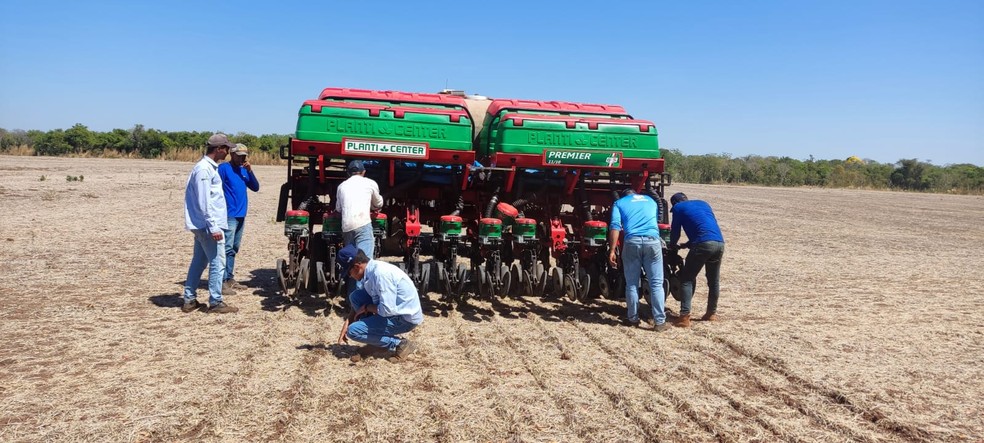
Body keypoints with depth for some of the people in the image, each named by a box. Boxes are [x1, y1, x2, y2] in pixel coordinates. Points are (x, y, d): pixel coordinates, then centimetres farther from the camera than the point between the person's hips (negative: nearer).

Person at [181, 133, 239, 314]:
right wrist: (213, 227, -22)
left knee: (199, 261, 14)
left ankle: (189, 300, 20)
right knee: (218, 262, -5)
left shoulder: (209, 167, 15)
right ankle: (216, 302, 1)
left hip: (201, 225, 10)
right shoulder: (204, 169, -16)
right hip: (208, 224, -10)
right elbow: (204, 202, -20)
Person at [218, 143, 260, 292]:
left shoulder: (244, 170, 15)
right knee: (227, 248, -11)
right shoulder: (223, 168, -6)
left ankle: (230, 279, 20)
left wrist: (250, 171, -4)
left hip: (241, 215, 8)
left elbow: (255, 188, 9)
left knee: (234, 249, 13)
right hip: (229, 215, -8)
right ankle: (223, 281, -10)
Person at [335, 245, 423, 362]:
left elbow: (387, 310, -29)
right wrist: (347, 323, 5)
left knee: (353, 331, -12)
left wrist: (366, 308, -11)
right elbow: (360, 302, 13)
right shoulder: (370, 271, 2)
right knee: (355, 296, 5)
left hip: (405, 318, -9)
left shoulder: (381, 273, -26)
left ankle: (400, 344, -4)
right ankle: (376, 342, 11)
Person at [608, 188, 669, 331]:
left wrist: (612, 251, -2)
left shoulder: (619, 203, 18)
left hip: (632, 242, -1)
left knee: (632, 284, 11)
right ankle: (660, 321, 2)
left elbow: (615, 227, 2)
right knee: (656, 283, 4)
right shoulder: (650, 200, 28)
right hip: (652, 241, 1)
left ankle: (633, 319, 18)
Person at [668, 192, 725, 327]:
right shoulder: (703, 203, 29)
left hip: (703, 244, -6)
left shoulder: (678, 208, 14)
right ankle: (712, 313, 31)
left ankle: (684, 317, -7)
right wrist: (688, 244, 39)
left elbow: (675, 231, 15)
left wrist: (672, 245, 36)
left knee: (687, 279, 2)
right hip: (720, 243, 6)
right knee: (714, 280, 20)